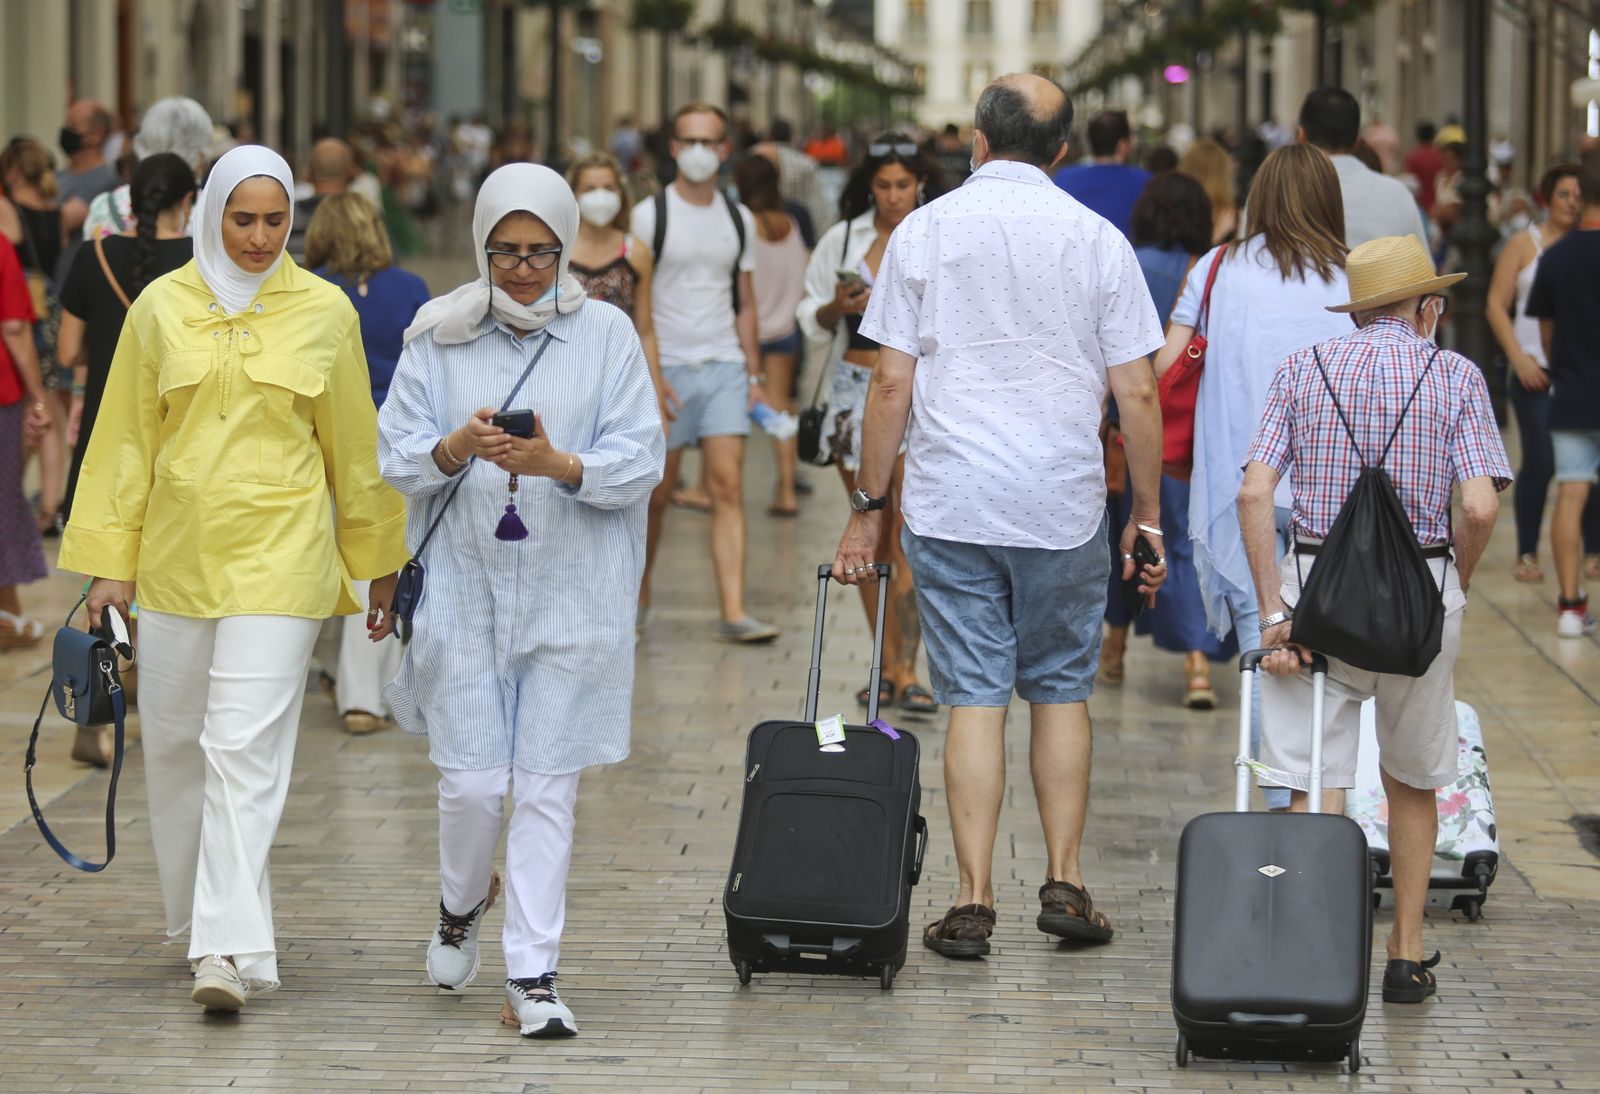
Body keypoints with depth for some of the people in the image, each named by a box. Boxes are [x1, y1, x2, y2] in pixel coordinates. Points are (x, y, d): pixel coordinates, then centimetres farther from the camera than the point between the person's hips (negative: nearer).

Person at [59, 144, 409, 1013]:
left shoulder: (323, 312, 1)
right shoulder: (162, 308, 4)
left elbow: (354, 444, 9)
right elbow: (126, 440, 8)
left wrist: (376, 560, 13)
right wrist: (107, 561, 5)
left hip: (279, 558, -3)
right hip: (175, 556, 3)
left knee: (246, 748, -11)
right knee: (174, 742, 11)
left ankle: (230, 947, -16)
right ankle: (201, 919, 28)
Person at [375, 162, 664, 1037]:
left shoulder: (606, 335, 2)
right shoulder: (439, 336, 5)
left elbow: (641, 459, -4)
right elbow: (396, 456, 1)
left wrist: (558, 465, -22)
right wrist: (456, 448, -20)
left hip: (572, 594, 0)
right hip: (465, 589, 1)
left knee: (546, 787, -1)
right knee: (472, 781, -2)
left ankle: (532, 979, 4)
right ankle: (461, 908, 31)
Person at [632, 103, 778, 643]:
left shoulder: (738, 218, 12)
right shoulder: (650, 214, -2)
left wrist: (754, 375, 12)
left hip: (724, 366, 3)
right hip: (666, 367, -3)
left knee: (728, 486, -8)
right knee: (656, 493, 4)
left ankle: (733, 613, -13)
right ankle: (638, 593, 25)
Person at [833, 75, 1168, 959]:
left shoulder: (923, 233, -1)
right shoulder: (1097, 240, 1)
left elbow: (890, 384, -2)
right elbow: (1137, 394, 1)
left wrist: (867, 506, 6)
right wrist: (1147, 515, 9)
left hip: (950, 503, 0)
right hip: (1064, 504, 0)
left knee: (973, 696, 1)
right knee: (1060, 688, 14)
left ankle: (972, 902, -2)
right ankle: (1064, 881, 12)